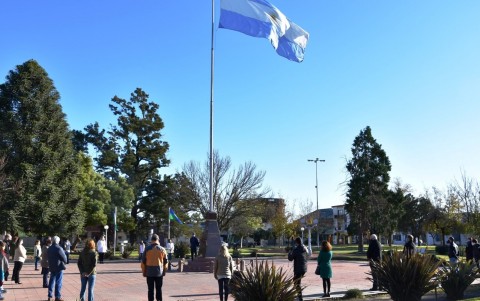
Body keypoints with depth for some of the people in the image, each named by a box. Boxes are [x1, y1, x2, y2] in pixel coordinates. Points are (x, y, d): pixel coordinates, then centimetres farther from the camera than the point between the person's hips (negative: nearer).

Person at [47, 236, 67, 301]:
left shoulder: (49, 249, 9)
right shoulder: (58, 248, -17)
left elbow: (48, 257, 14)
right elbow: (64, 257, -14)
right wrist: (65, 262, 5)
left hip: (51, 267, 7)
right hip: (59, 267, -7)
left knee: (51, 281, 14)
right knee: (58, 282, 0)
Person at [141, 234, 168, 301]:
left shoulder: (147, 249, -5)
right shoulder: (162, 249, -2)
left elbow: (143, 261, -1)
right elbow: (165, 262, 4)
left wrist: (144, 272, 8)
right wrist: (164, 271, 15)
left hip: (149, 272, -1)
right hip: (159, 273, 1)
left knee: (151, 290, 4)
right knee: (159, 289, 9)